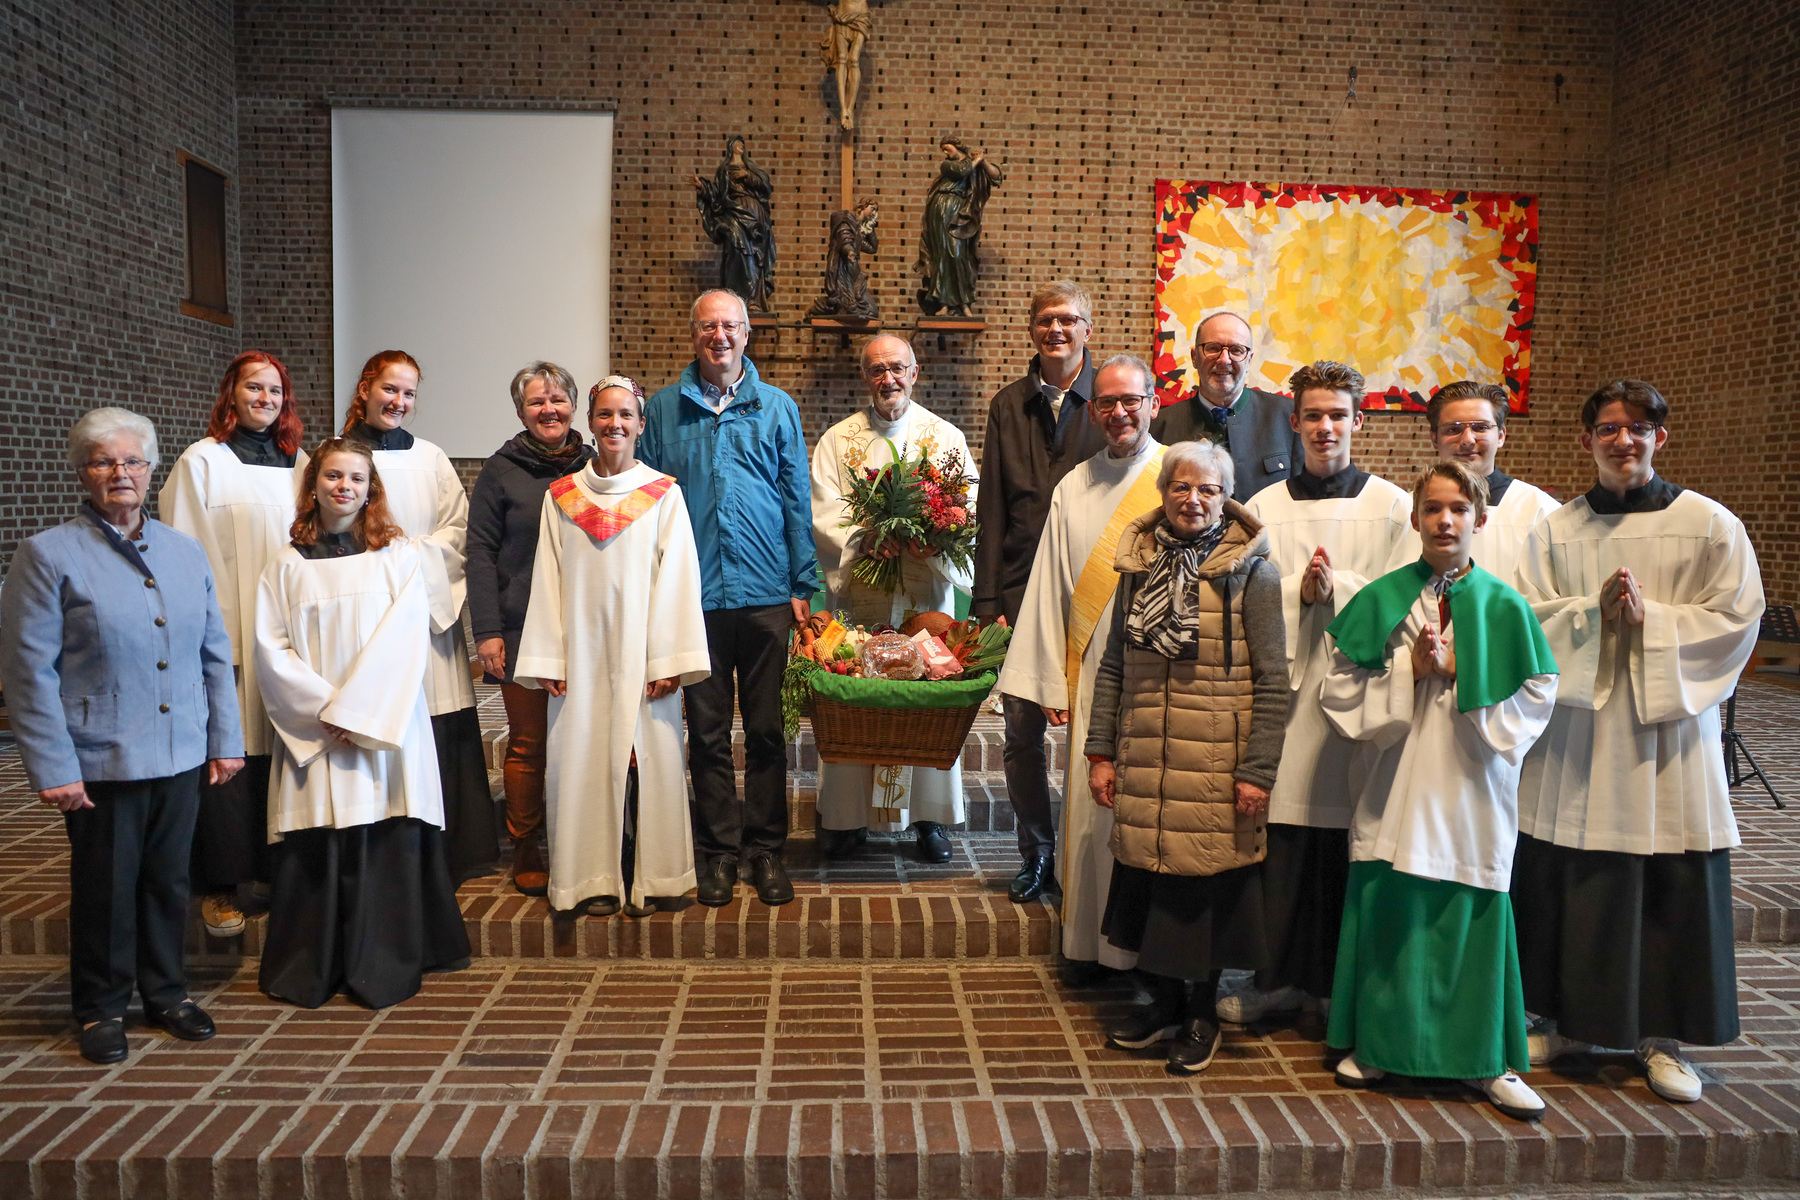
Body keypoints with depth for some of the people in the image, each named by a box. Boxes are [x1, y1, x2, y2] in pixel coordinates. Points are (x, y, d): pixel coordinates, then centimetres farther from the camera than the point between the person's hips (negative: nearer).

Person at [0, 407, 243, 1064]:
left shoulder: (187, 553, 9)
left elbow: (215, 655, 11)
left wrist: (226, 738, 8)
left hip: (181, 756, 4)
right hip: (101, 760, -4)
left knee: (169, 880, 14)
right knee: (106, 887, 9)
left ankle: (166, 991, 32)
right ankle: (101, 1008, 28)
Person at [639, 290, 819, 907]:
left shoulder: (777, 407, 8)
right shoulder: (664, 409, 8)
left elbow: (797, 502, 7)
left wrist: (802, 585, 1)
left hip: (766, 594, 0)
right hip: (693, 595, 0)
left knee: (766, 729, 5)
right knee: (707, 731, 7)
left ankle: (766, 848, 17)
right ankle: (719, 850, 19)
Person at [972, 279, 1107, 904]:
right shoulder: (1008, 405, 9)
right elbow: (993, 509, 7)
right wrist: (987, 601, 1)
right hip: (1022, 589, 2)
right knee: (1022, 730, 6)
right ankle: (1036, 853, 22)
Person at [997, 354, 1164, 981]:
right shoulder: (1073, 489, 11)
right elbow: (1051, 590, 11)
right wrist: (1053, 683, 7)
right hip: (1093, 676, 3)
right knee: (1090, 805, 5)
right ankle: (1090, 940, 20)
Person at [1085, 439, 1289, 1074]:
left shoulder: (1251, 573, -4)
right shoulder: (1139, 566, 8)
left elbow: (1273, 682, -6)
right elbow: (1112, 667, 10)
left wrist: (1258, 770, -11)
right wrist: (1100, 752, 5)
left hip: (1216, 768, -4)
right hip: (1143, 763, 4)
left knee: (1207, 890, 5)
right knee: (1149, 884, 11)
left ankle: (1202, 1014, 25)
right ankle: (1163, 1001, 31)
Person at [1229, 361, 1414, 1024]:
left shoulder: (1391, 506, 6)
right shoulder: (1264, 507, 10)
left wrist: (1337, 586, -12)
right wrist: (1297, 591, -11)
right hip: (1286, 692, 1)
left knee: (1350, 846, 3)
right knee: (1281, 839, 2)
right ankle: (1280, 977, 17)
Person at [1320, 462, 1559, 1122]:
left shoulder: (1504, 605, 2)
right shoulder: (1381, 598, 2)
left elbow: (1535, 697, -2)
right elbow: (1341, 692, 0)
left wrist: (1456, 671, -12)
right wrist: (1410, 671, -14)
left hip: (1472, 789, 0)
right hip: (1395, 788, 1)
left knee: (1472, 917, 5)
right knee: (1388, 912, 7)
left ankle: (1487, 1060, 21)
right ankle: (1376, 1042, 25)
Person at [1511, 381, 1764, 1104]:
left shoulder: (1710, 524, 2)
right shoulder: (1555, 530, 7)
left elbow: (1736, 620, -2)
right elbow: (1527, 617, 2)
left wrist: (1651, 618, -14)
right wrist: (1595, 610, -14)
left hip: (1667, 728, -1)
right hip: (1576, 726, 2)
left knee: (1672, 888, 3)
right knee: (1570, 882, 6)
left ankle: (1661, 1037, 18)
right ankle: (1570, 1021, 22)